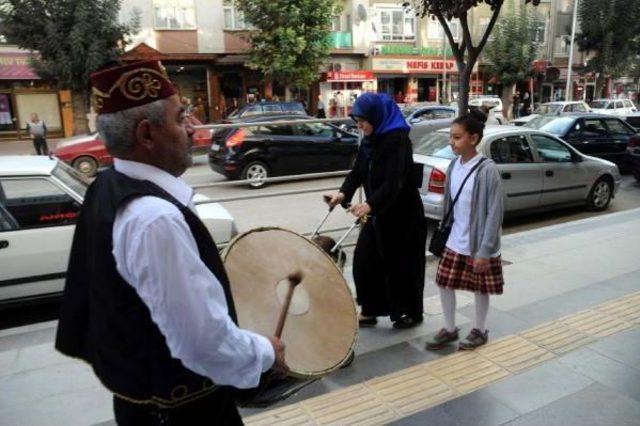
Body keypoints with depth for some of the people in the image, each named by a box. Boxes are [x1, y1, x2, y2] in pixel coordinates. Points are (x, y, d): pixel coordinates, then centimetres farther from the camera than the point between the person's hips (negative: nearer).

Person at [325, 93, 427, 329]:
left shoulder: (398, 139, -19)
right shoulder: (369, 139, 6)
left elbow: (394, 181, -29)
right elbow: (358, 171, 4)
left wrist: (370, 204, -42)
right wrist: (343, 193, -14)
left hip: (402, 213, -8)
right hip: (378, 212, 8)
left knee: (402, 264, 5)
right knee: (364, 260, 7)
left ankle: (412, 312, 25)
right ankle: (369, 311, 21)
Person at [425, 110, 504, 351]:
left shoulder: (487, 170, -19)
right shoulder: (454, 166, 1)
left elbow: (494, 214, -18)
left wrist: (484, 251, -18)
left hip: (479, 245, -6)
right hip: (455, 242, 6)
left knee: (480, 289, 12)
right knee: (444, 284, 11)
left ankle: (479, 331, 34)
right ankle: (449, 329, 31)